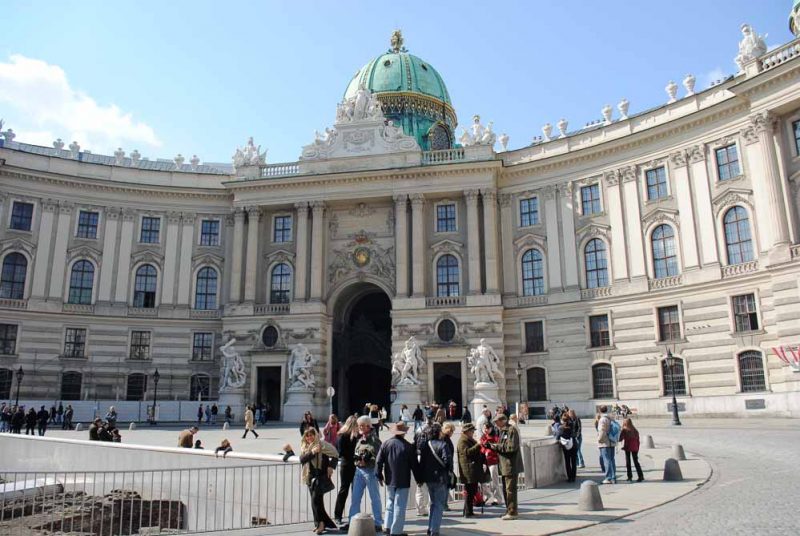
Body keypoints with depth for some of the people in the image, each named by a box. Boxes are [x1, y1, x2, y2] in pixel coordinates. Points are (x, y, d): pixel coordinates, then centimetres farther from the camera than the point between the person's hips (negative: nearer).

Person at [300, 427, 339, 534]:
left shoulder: (322, 444, -6)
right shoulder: (304, 447, 11)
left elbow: (335, 454, -4)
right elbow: (302, 459, -5)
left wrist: (331, 466, -14)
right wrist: (312, 453, -19)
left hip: (322, 475, -6)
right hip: (311, 476, 6)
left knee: (316, 499, -14)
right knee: (315, 501, 9)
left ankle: (320, 523, -4)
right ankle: (320, 523, 20)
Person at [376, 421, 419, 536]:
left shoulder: (386, 444, -2)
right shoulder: (408, 446, -12)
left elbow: (378, 461, 0)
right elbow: (414, 464, -8)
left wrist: (379, 476, 12)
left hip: (389, 480, 4)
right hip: (403, 481, -4)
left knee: (390, 503, 21)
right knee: (399, 506, 2)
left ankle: (388, 526, 17)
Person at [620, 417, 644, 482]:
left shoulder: (624, 430, -9)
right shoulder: (635, 431, 4)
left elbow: (620, 439, -9)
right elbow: (638, 441, 7)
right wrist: (637, 449, 15)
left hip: (627, 448, -4)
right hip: (635, 449, 4)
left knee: (628, 462, 5)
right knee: (636, 462, 9)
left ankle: (630, 477, 4)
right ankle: (641, 476, 3)